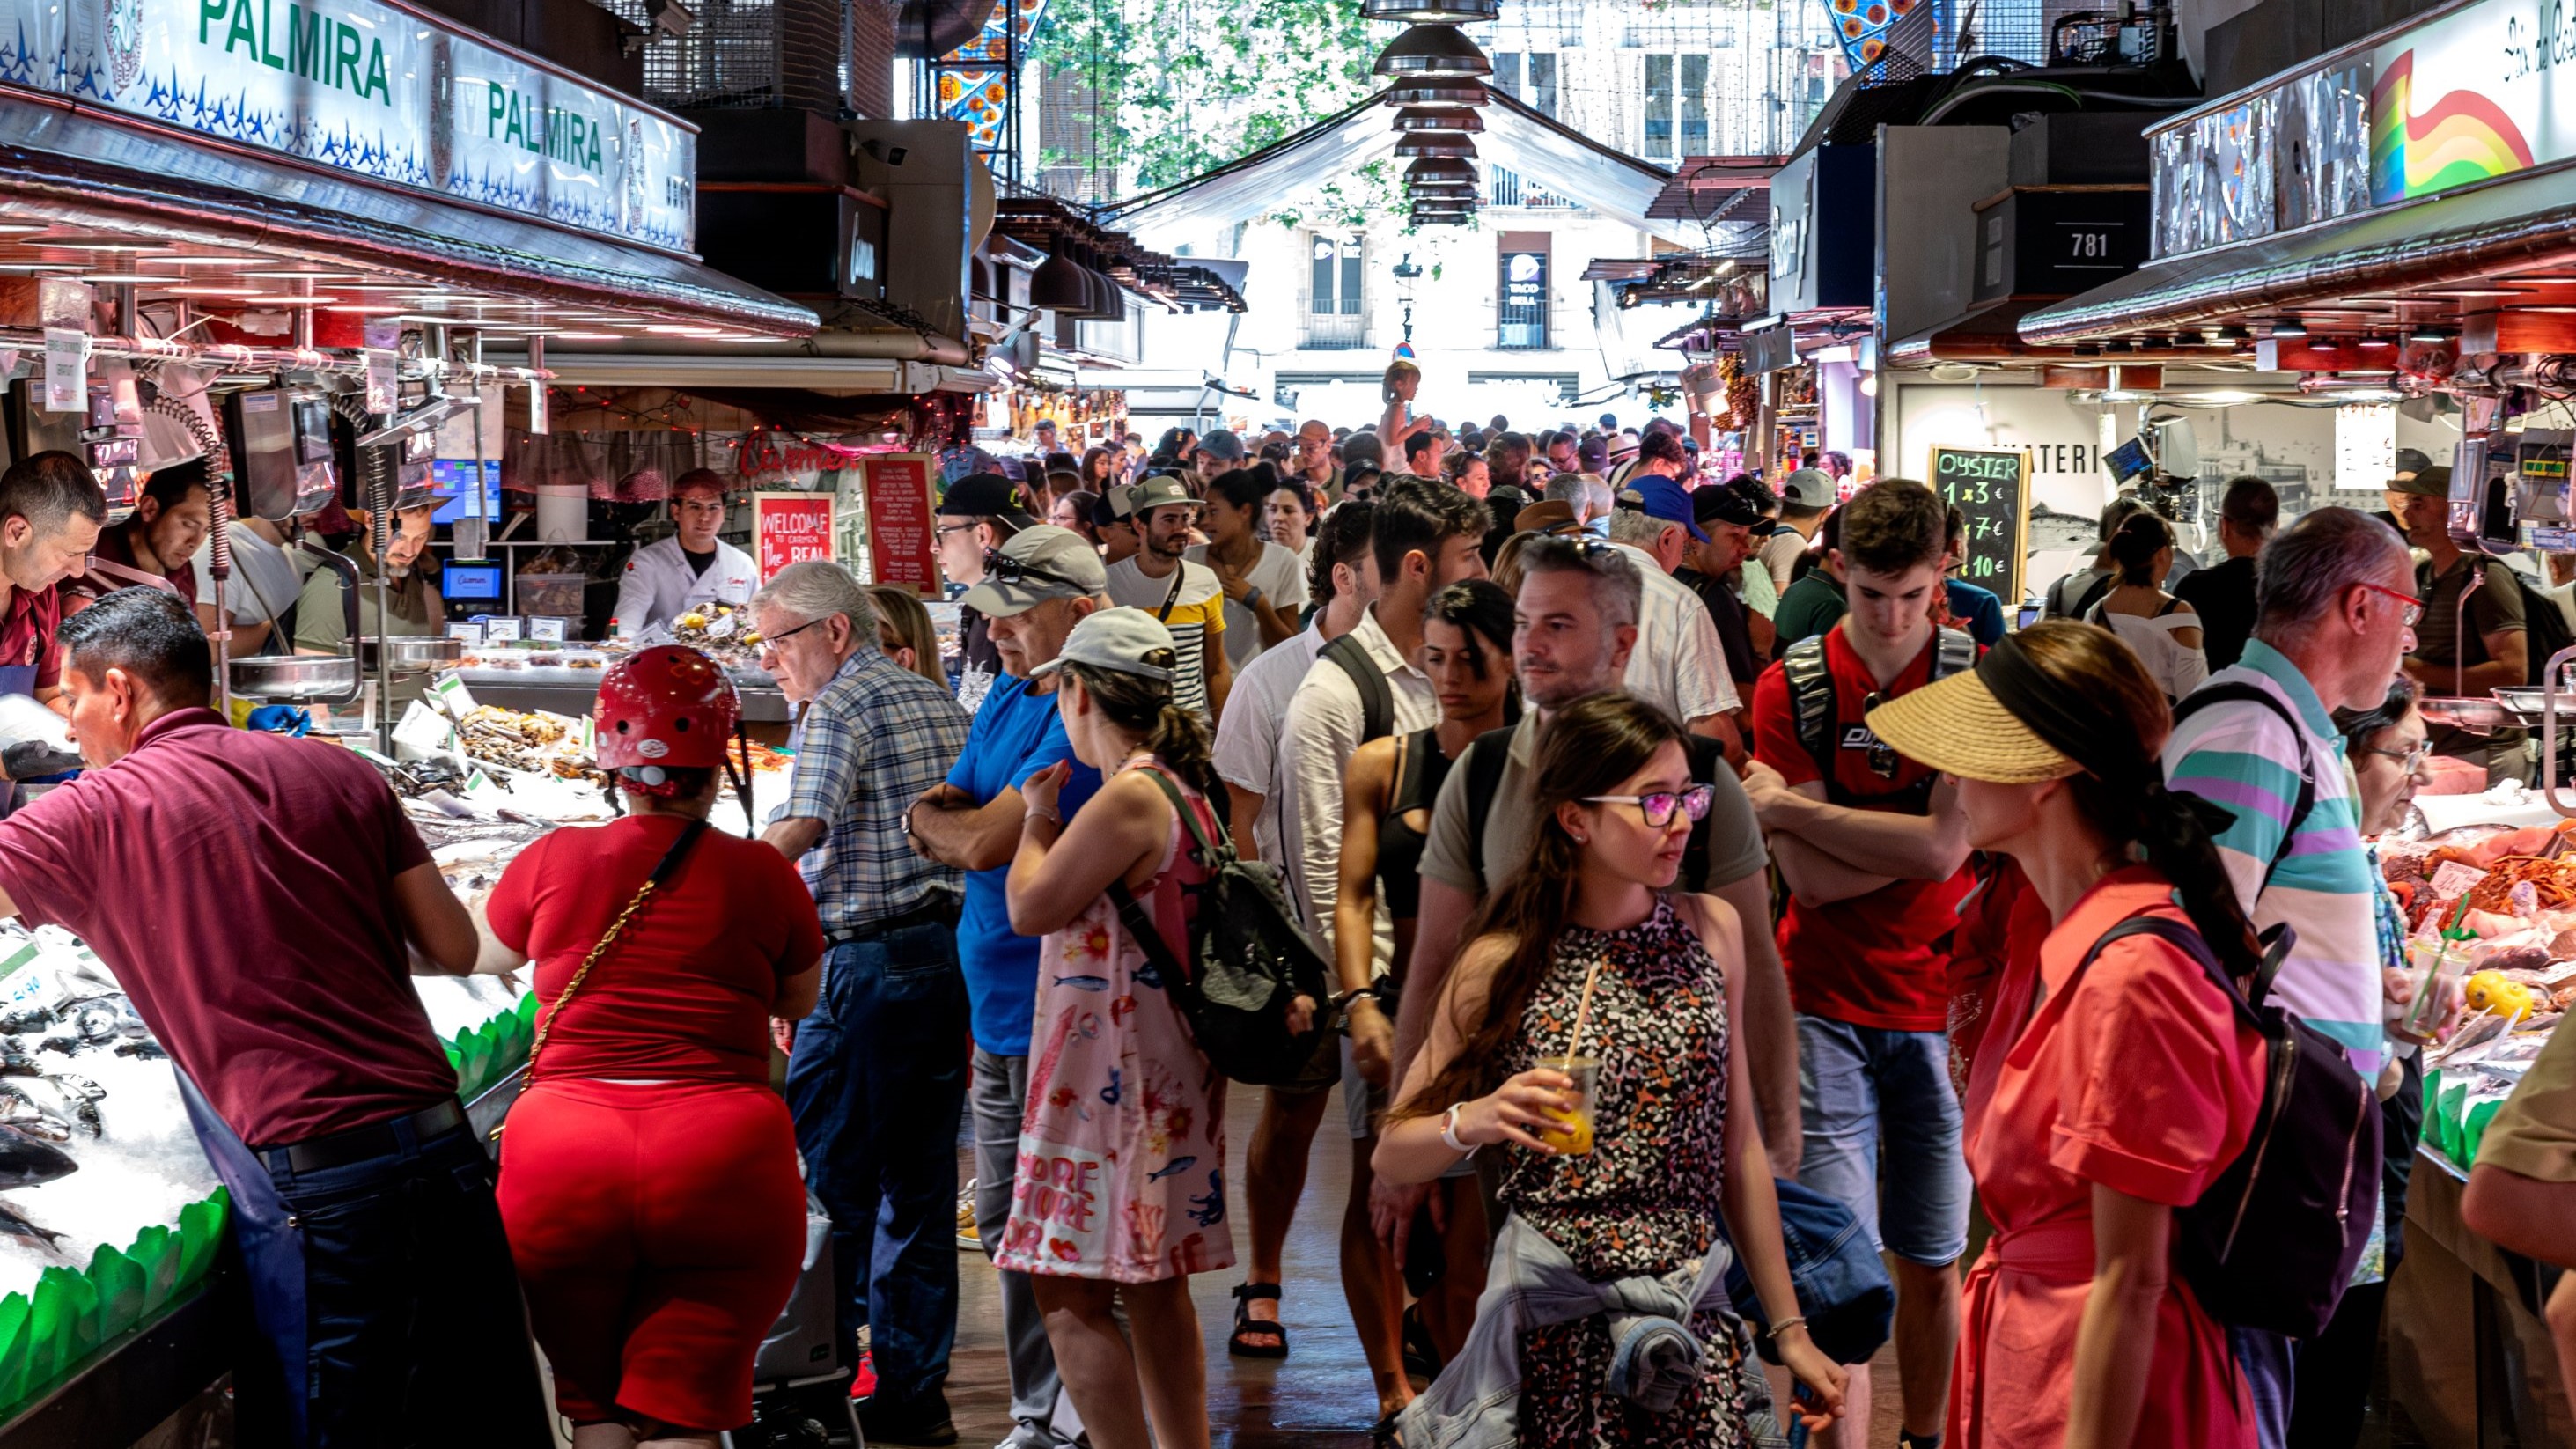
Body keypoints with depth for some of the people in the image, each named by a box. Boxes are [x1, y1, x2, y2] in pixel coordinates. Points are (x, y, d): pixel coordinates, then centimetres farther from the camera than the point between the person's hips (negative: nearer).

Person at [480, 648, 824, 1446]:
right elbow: (800, 1000, 20)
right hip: (722, 1161, -1)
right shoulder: (763, 874, 2)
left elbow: (482, 953, 25)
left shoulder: (552, 862, 4)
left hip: (562, 1166, 1)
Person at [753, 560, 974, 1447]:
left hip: (869, 960, -8)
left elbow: (802, 829, -21)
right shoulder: (939, 701, 17)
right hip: (956, 952, 8)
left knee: (828, 1172, 0)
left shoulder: (838, 707, -8)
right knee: (919, 1183, 11)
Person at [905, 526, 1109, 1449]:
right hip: (998, 1005, 9)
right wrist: (956, 823, -10)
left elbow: (986, 842, -22)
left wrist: (944, 821, 0)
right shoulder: (1006, 699, 12)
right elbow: (930, 822, 13)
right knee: (1006, 1229, 16)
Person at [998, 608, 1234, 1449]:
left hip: (1112, 1076, -10)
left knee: (1073, 1296, -7)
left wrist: (1037, 815, 2)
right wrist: (1053, 818, 18)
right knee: (1153, 1287, 16)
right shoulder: (1183, 789, 12)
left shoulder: (1129, 797, -18)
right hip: (1166, 1075, 10)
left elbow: (1030, 908, -13)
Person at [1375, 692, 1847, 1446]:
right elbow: (1392, 1156, 0)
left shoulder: (1712, 932, 5)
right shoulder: (1504, 965, -4)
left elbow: (1739, 1148, 10)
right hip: (1557, 1321, -3)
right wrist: (1475, 1120, -21)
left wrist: (1789, 1329, 10)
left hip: (1697, 1319, 3)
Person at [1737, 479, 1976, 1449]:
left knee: (1931, 1261, 9)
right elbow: (1811, 880, -8)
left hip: (1940, 1004, 1)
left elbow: (1945, 846, -14)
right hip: (1826, 1003, -1)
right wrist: (1913, 837, -12)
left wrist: (1788, 806, -11)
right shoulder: (1791, 689, -1)